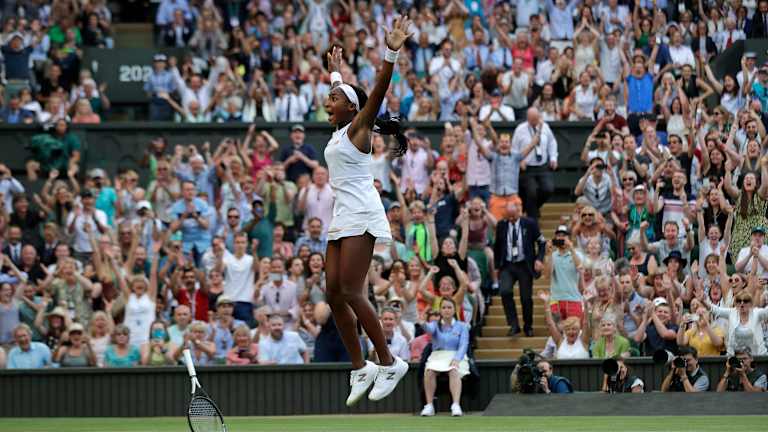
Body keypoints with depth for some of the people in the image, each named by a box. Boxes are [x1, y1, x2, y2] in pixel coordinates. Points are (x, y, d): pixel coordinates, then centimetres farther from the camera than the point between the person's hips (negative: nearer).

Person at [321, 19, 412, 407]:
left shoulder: (358, 128, -3)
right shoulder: (339, 131, 17)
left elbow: (376, 94, -18)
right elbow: (343, 94, 38)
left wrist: (391, 54, -31)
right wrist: (336, 71, 54)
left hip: (360, 215, -9)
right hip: (341, 218, 9)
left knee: (350, 292, -14)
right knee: (334, 294, 2)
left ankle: (389, 362, -9)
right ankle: (360, 369, 6)